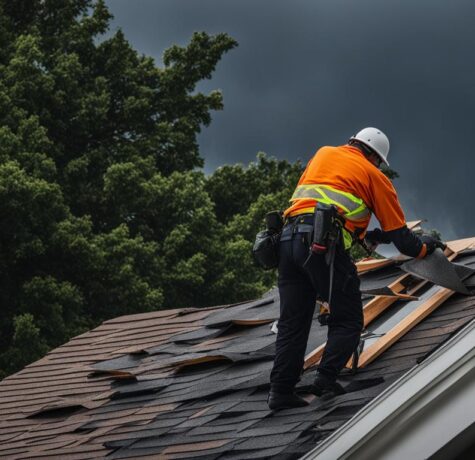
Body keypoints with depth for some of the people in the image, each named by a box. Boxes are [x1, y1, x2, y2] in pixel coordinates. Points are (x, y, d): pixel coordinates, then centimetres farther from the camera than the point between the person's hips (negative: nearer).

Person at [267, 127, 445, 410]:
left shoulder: (323, 154, 28)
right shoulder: (374, 175, 12)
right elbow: (399, 232, 15)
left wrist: (363, 235, 40)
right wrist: (424, 248, 33)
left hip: (289, 237, 6)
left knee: (292, 322, 10)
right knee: (348, 321, 6)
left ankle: (281, 389, 3)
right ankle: (327, 379, -10)